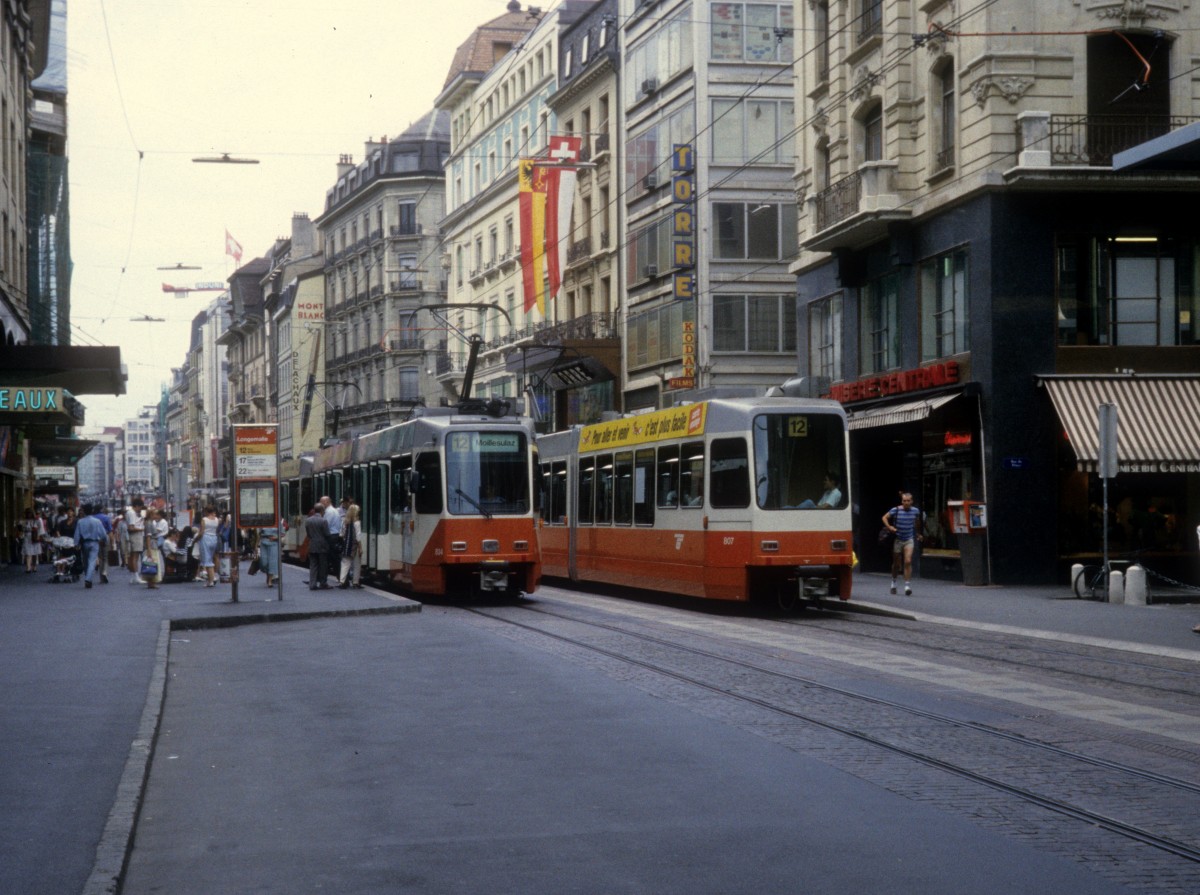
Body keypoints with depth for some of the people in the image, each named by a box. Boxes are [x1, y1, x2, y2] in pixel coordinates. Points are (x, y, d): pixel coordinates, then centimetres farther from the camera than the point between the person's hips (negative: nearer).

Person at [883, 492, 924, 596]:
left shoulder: (915, 511, -1)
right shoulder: (896, 510, -10)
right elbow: (885, 517, 1)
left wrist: (918, 533, 27)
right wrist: (889, 527, -14)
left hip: (909, 539, 1)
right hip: (897, 539, -1)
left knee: (908, 562, -15)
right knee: (896, 564, 11)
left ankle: (907, 585, -13)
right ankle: (894, 582, 35)